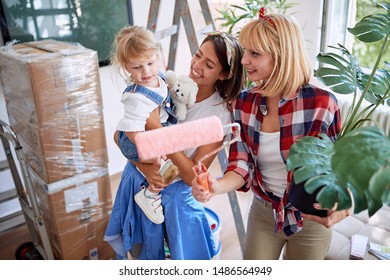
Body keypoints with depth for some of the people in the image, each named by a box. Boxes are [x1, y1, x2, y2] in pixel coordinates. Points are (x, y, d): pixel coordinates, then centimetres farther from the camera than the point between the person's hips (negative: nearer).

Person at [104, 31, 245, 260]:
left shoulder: (220, 114, -17)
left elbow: (193, 176, -22)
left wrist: (157, 129, -29)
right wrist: (143, 165, -23)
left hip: (173, 196, -3)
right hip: (137, 181, 3)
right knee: (137, 252, 25)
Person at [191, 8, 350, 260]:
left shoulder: (322, 103, -21)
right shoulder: (243, 104, -11)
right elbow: (241, 167, -12)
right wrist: (217, 186, -34)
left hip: (311, 219, -2)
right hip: (263, 213, 3)